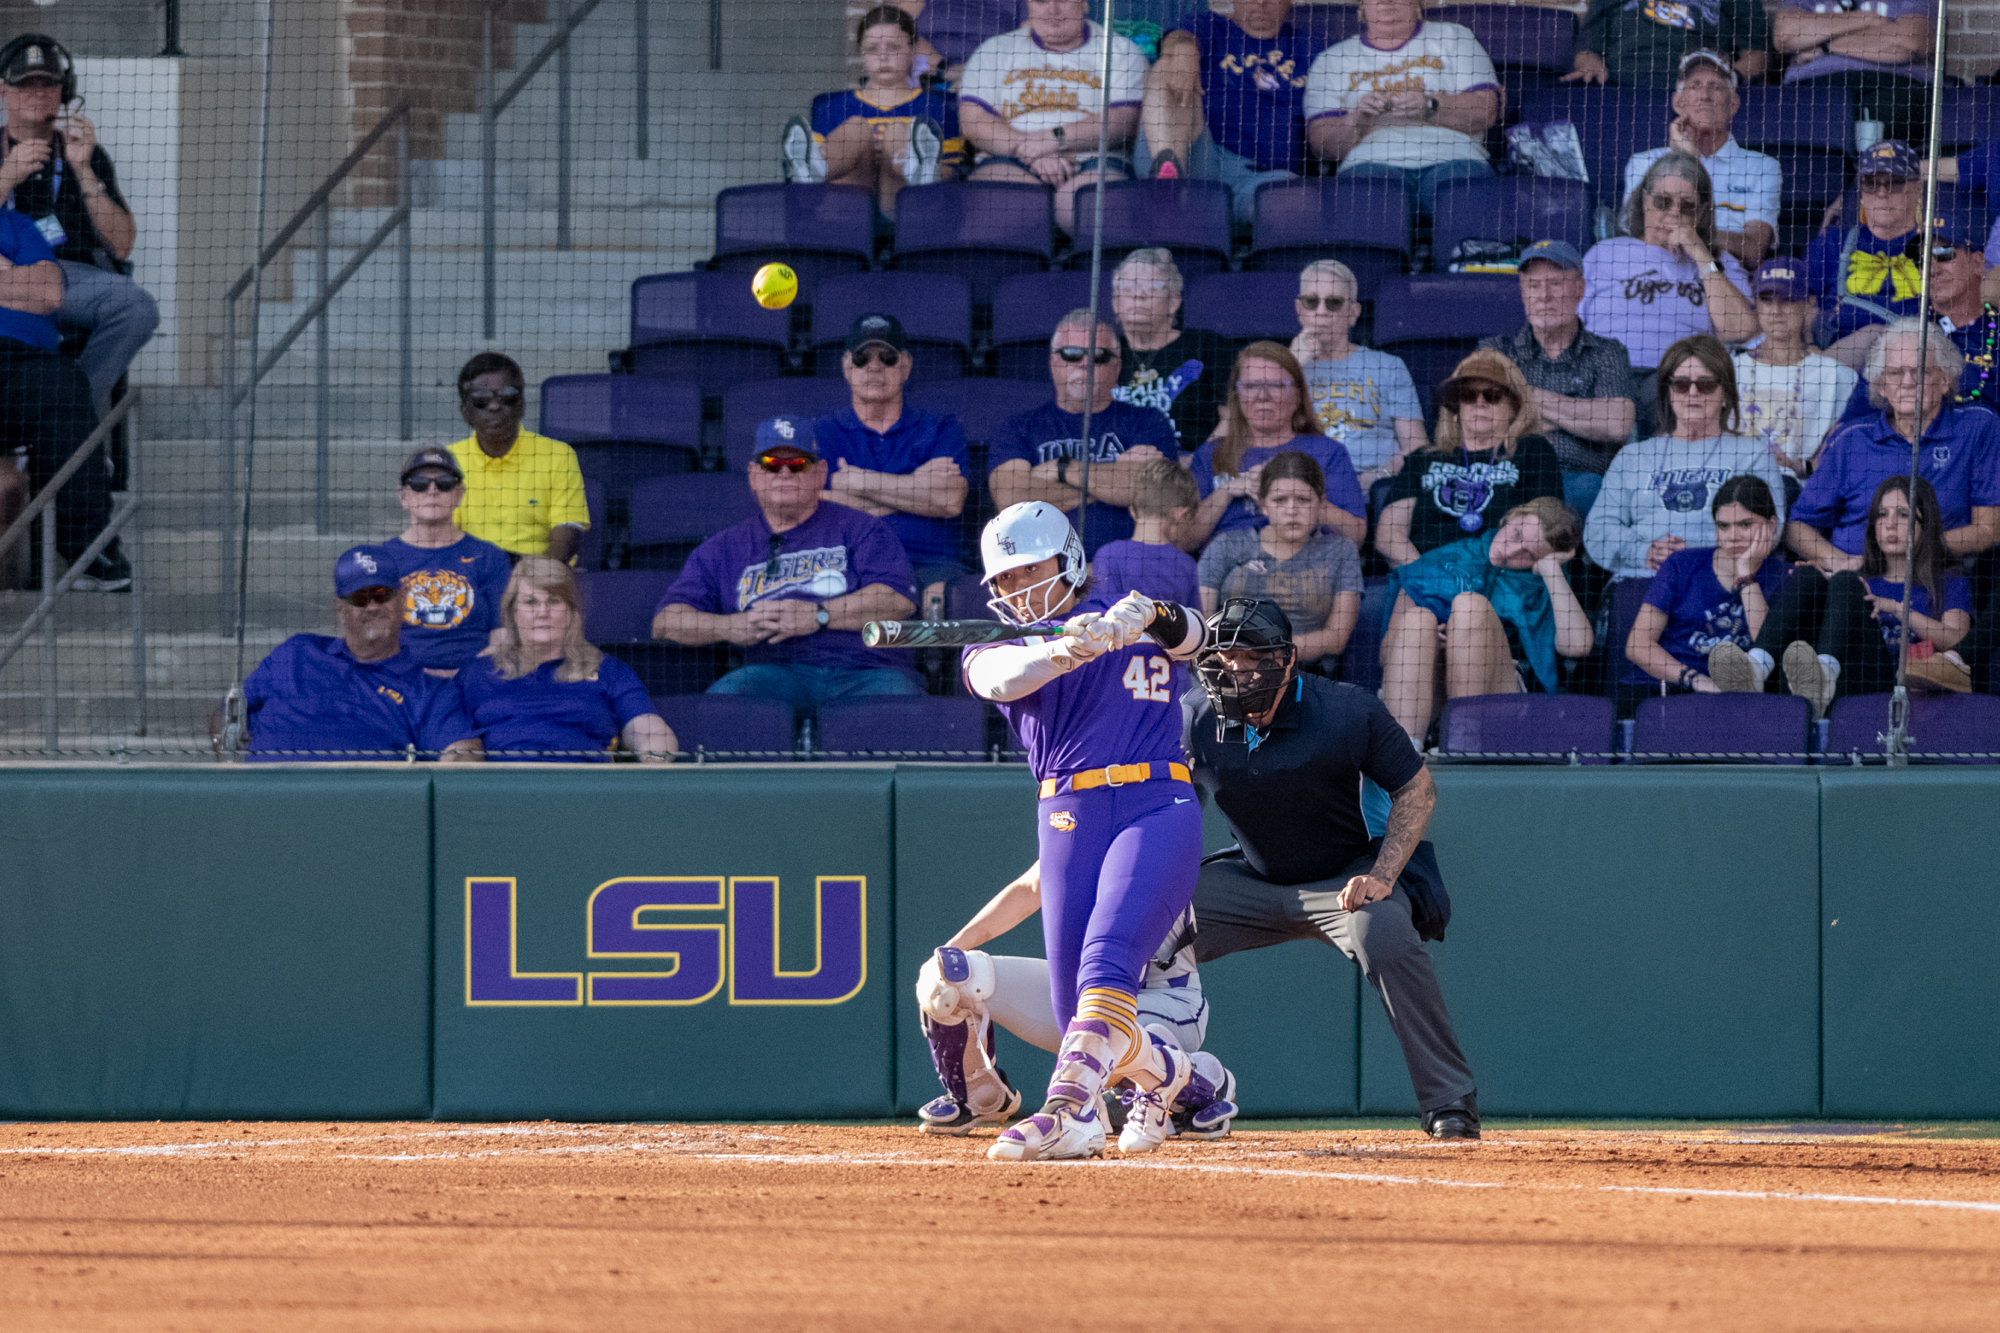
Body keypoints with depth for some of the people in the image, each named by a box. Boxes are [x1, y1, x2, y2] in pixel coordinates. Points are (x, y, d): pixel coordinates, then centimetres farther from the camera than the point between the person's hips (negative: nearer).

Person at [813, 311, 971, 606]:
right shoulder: (820, 435, 19)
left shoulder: (940, 430, 20)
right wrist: (916, 486, 1)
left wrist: (859, 482, 1)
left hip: (929, 564, 0)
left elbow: (951, 501, 0)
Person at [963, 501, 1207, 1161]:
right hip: (1067, 823, 3)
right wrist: (1064, 652, -32)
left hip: (1155, 810, -3)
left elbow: (1187, 634, -11)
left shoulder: (1146, 625, 13)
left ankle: (1064, 1111, -38)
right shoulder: (993, 649, 14)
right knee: (1075, 1013, 2)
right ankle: (1162, 1069, 33)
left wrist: (1144, 616, -33)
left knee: (1107, 963, -25)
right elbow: (1000, 679, -11)